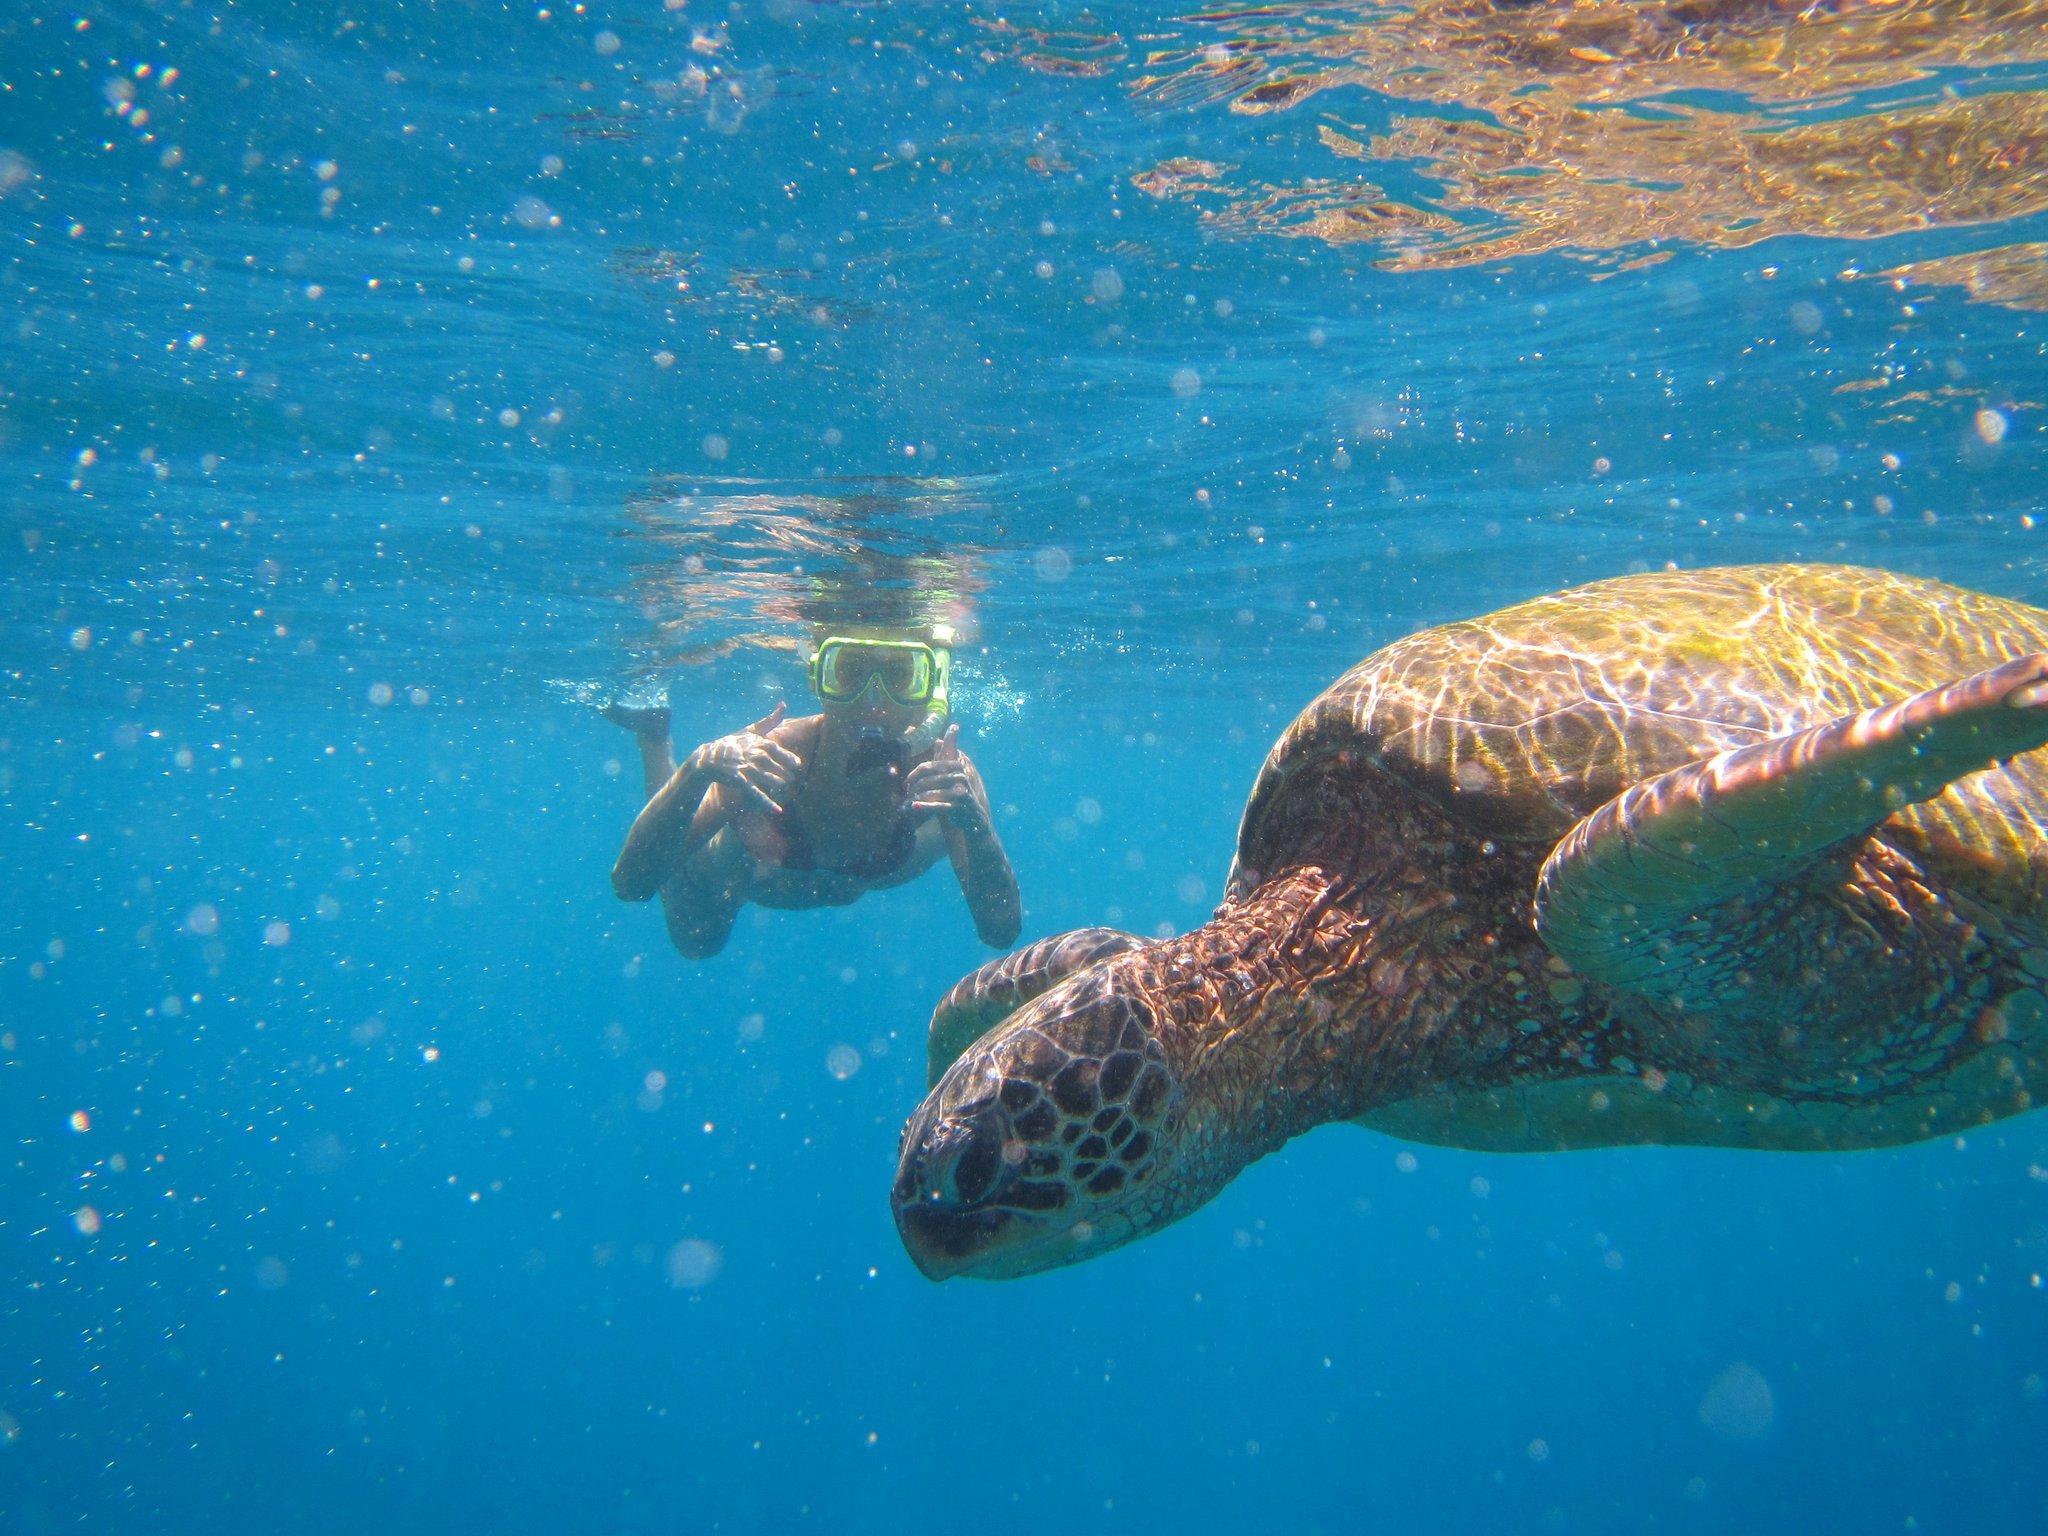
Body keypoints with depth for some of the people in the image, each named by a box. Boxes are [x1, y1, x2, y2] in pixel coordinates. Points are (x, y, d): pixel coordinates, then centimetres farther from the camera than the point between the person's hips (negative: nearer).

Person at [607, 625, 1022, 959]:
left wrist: (975, 824, -59)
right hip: (744, 862, -2)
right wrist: (696, 771, -59)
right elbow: (631, 884, -44)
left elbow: (1002, 932, -42)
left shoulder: (943, 774, -39)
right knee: (696, 941, 33)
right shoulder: (767, 758, -43)